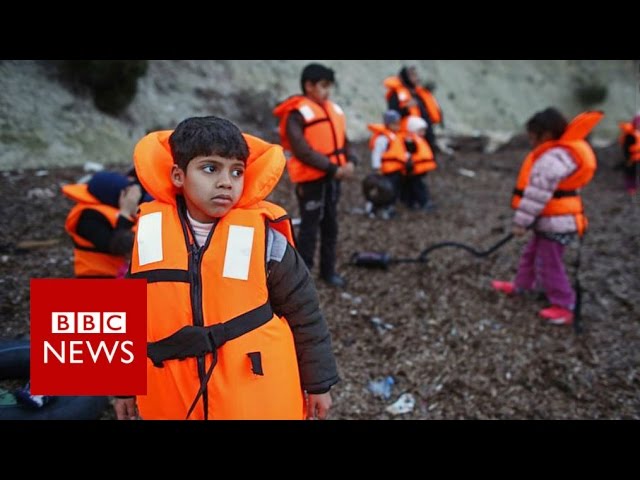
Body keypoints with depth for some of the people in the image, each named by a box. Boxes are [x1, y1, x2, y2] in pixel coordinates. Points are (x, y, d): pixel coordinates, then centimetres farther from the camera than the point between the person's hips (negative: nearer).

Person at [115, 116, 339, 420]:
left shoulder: (263, 237, -11)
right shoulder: (149, 234, -3)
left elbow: (303, 312, -2)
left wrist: (318, 382, 4)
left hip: (260, 401, -2)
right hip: (174, 401, 3)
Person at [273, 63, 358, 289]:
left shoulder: (334, 109, 9)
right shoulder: (297, 114, -13)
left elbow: (343, 140, 13)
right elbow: (303, 152, -19)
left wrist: (350, 161, -7)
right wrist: (334, 168, -19)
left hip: (333, 177, 7)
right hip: (311, 179, -7)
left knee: (331, 225, 14)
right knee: (310, 227, 0)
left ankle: (328, 270, 28)